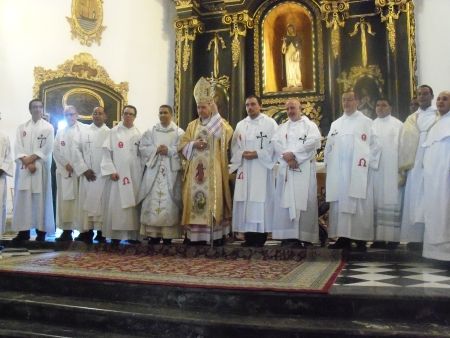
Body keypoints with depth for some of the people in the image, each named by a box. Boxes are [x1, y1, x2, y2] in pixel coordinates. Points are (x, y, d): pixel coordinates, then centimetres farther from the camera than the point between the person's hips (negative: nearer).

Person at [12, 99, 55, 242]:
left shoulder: (48, 127, 7)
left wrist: (31, 159, -12)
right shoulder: (22, 127, 15)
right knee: (22, 198, 0)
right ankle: (23, 231, 4)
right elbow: (18, 148, 4)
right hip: (23, 168, 3)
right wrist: (28, 163, -10)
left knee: (40, 199, -5)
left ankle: (41, 231, -3)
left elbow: (46, 149, -3)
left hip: (41, 168, -3)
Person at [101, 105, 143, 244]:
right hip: (118, 174, -2)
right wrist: (111, 170, -9)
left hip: (135, 174, 2)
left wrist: (142, 172, -1)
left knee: (133, 204, 3)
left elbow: (142, 154, 7)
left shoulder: (138, 134, 10)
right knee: (117, 204, -4)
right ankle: (116, 234, -1)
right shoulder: (113, 132, 5)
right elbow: (107, 152, 0)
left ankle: (133, 234, 8)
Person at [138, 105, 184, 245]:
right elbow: (142, 148, 5)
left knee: (169, 203, -5)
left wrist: (169, 151, -14)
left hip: (171, 172, -2)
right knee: (153, 201, -3)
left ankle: (168, 235, 1)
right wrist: (156, 149, -10)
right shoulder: (150, 131, 13)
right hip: (154, 171, 2)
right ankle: (153, 234, 3)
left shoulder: (179, 132, 7)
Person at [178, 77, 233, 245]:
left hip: (213, 170, -3)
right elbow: (182, 145, 9)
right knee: (194, 198, 0)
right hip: (195, 169, 3)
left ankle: (217, 234, -2)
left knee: (214, 199, -6)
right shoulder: (192, 125, 16)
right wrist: (193, 144, -11)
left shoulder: (220, 123, 6)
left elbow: (227, 134, -17)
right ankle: (195, 233, 5)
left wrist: (216, 114, -13)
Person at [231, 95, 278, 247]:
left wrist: (257, 154, -15)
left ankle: (260, 237, -1)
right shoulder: (240, 125, 16)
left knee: (260, 201, -6)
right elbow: (234, 146, 12)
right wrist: (242, 154, -9)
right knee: (245, 200, 2)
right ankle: (248, 236, 8)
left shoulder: (270, 123, 3)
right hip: (244, 168, 4)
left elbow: (275, 145, -6)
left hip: (262, 168, -4)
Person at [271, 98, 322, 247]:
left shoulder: (310, 125, 8)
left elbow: (313, 141, -10)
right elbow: (276, 143, 3)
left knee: (304, 200, -6)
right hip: (286, 169, 4)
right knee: (286, 200, -1)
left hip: (304, 169, -3)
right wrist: (286, 157, -14)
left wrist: (293, 154, -14)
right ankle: (289, 235, 1)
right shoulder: (282, 127, 19)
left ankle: (305, 235, -3)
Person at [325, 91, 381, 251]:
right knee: (340, 205, 2)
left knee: (360, 206, -4)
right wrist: (329, 165, 7)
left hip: (358, 172, -4)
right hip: (338, 173, 4)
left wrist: (369, 165, -6)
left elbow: (374, 145, 0)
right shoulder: (335, 124, 18)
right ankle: (343, 237, 7)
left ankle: (361, 239, 1)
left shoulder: (366, 123, 5)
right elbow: (329, 147, 17)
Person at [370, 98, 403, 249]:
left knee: (392, 201, -4)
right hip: (375, 169, 3)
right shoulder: (371, 126, 14)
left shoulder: (398, 125, 4)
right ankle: (379, 237, 6)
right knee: (377, 202, 2)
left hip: (392, 170, -3)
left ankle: (393, 237, 0)